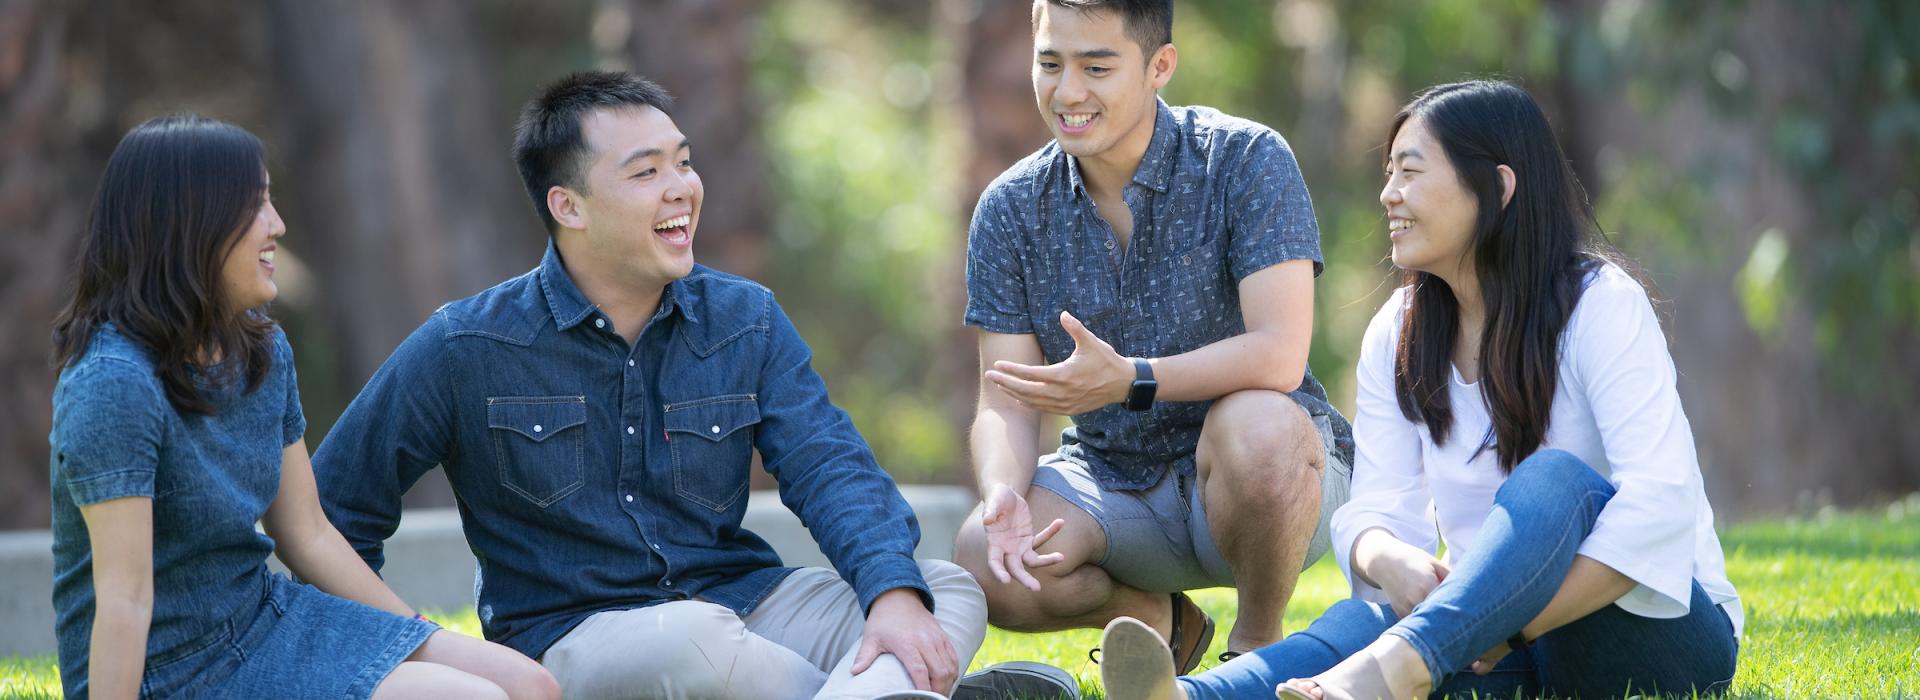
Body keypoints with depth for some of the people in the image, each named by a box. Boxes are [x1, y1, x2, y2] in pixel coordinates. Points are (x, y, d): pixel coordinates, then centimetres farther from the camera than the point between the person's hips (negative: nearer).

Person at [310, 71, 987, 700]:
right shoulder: (467, 350, -2)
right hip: (571, 637, -4)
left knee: (952, 590, -20)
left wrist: (895, 593, -23)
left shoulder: (746, 320, 7)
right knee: (692, 638, -39)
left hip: (747, 603, 4)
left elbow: (829, 467, -3)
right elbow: (336, 509, 5)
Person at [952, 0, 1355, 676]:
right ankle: (1157, 619, 9)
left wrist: (1129, 380, -37)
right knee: (982, 560, -25)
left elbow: (1279, 356, -24)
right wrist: (1001, 493, -28)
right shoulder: (1011, 209, -1)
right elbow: (1005, 403, -5)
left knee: (1253, 423, -37)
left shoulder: (1245, 161, -13)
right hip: (1111, 481, 4)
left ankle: (1259, 643, -8)